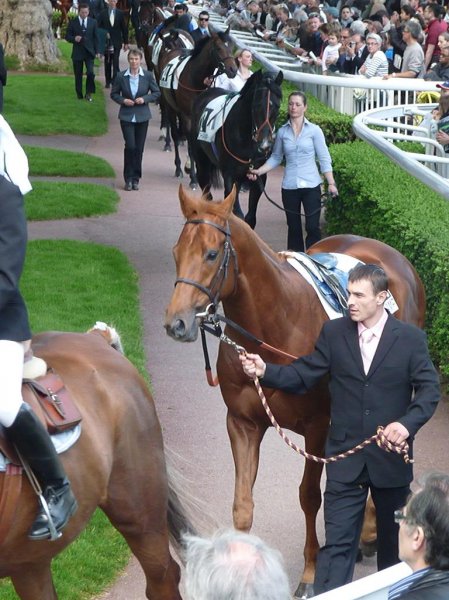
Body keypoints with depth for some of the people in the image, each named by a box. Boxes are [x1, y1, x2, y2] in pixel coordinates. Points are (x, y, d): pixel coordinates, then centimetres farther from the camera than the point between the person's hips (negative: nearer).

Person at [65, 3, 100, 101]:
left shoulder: (93, 22, 5)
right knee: (78, 75, 5)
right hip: (77, 52, 0)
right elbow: (67, 36, 4)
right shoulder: (72, 22, 1)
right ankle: (79, 95, 16)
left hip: (89, 52, 0)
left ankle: (89, 93, -1)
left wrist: (97, 51, 3)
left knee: (90, 73, -14)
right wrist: (74, 38, -18)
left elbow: (95, 37, 8)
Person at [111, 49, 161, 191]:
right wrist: (123, 100, -13)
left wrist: (144, 99, -12)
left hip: (142, 116, 1)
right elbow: (114, 94, 6)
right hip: (127, 115, -1)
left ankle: (135, 178, 16)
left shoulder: (148, 75, -2)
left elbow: (157, 93, 4)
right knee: (130, 146, -11)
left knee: (139, 148, 5)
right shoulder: (121, 76, -2)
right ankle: (129, 178, 1)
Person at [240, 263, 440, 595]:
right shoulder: (334, 332, -1)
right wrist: (265, 371, -17)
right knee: (337, 542, -3)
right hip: (345, 456, 0)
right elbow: (303, 376, 0)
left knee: (393, 538, 17)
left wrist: (408, 423, -22)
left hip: (391, 455, 0)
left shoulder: (410, 338, -6)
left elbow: (429, 388, -6)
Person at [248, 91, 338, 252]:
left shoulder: (314, 130, -2)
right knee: (293, 227, 9)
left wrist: (331, 183, -8)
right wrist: (259, 171, 1)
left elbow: (324, 159, -2)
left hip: (311, 185, -3)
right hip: (289, 187, 3)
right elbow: (276, 158, 13)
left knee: (313, 227, -8)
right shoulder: (282, 132, 5)